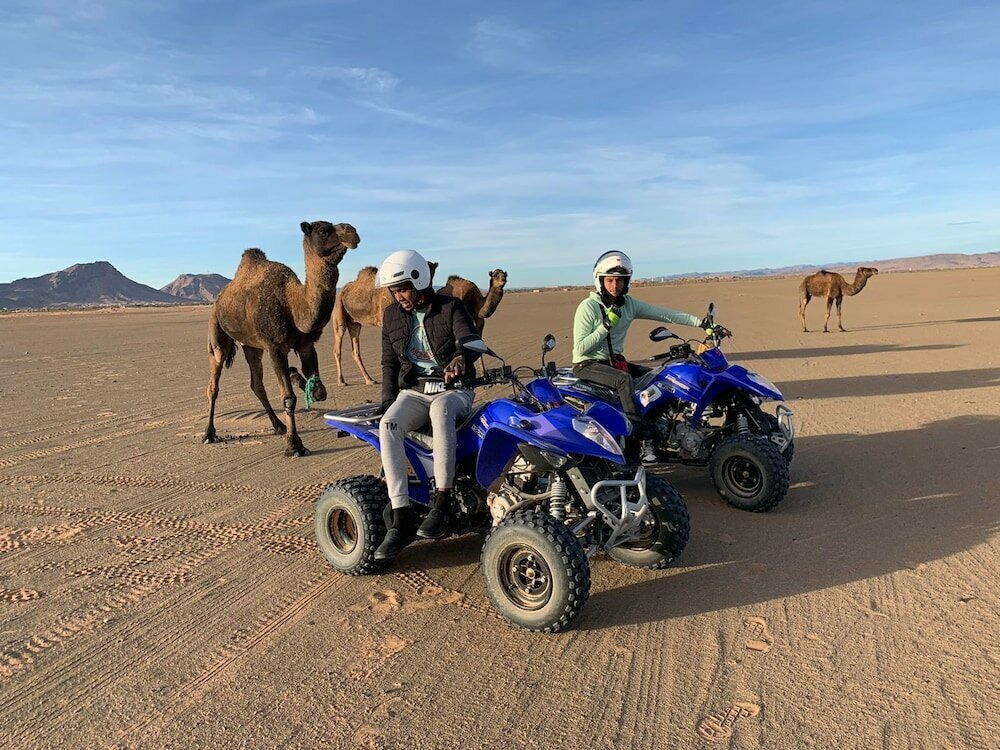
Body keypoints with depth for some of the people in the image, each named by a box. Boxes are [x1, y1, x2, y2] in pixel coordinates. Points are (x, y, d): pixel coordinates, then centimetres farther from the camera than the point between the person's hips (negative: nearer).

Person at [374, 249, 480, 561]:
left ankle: (441, 506, -36)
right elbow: (389, 363, 16)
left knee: (440, 408, -40)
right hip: (412, 391, 4)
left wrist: (461, 358, -44)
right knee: (388, 424, -30)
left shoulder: (451, 307, -2)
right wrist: (387, 402, 1)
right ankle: (401, 521, -30)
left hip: (452, 388, -3)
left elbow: (471, 339, -19)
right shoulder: (392, 315, 11)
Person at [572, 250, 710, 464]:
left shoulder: (629, 304, 4)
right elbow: (580, 348, -17)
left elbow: (664, 314, -1)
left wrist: (701, 322, -9)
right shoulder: (588, 307, -14)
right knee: (624, 380, -33)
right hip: (588, 365, -7)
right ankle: (643, 439, -32)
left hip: (614, 361, 7)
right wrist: (606, 326, -25)